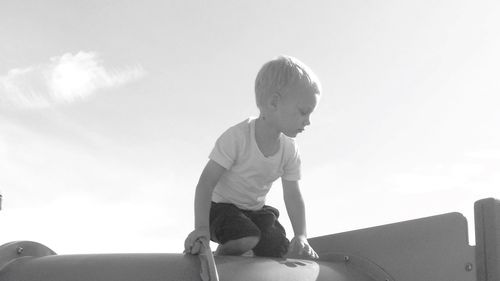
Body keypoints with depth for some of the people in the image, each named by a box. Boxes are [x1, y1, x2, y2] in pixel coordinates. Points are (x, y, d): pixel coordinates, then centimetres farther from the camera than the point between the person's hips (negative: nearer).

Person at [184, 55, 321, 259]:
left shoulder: (289, 151, -8)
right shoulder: (237, 137, -26)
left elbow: (293, 196, -5)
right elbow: (206, 182, -26)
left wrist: (301, 237, -21)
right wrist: (201, 227, -36)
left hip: (256, 210, 6)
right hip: (222, 206, -5)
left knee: (278, 251, -15)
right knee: (248, 240, -32)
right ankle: (218, 258, -3)